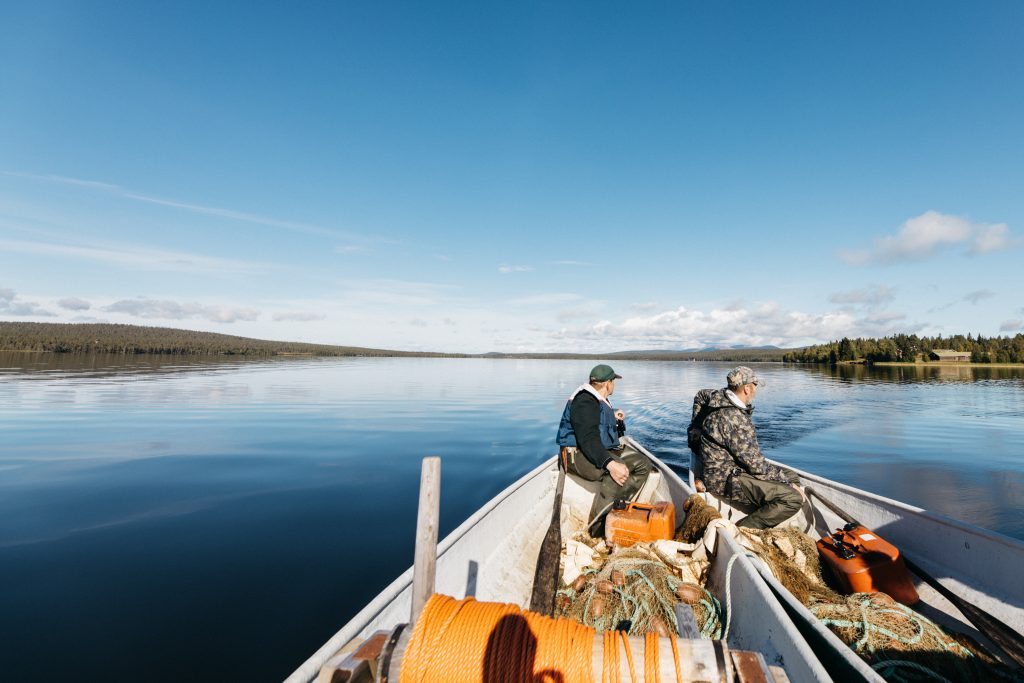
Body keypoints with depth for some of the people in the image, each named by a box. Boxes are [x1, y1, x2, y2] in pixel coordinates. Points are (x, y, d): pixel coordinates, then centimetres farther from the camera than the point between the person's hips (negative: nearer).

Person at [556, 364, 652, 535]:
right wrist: (610, 463, -45)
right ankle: (598, 526, -29)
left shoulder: (601, 400, 15)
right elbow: (588, 439, -33)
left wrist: (614, 417, 16)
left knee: (643, 463, -2)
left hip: (605, 450, 11)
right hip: (578, 454, -11)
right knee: (618, 469, -35)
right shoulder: (585, 402, -20)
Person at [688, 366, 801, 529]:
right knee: (792, 499, -23)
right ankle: (740, 530, -14)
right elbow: (756, 465, -22)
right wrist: (782, 476, -5)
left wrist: (696, 427, 28)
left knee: (793, 476, 16)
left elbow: (700, 395, 26)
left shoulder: (718, 395, 1)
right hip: (725, 480, -10)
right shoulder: (737, 420, -26)